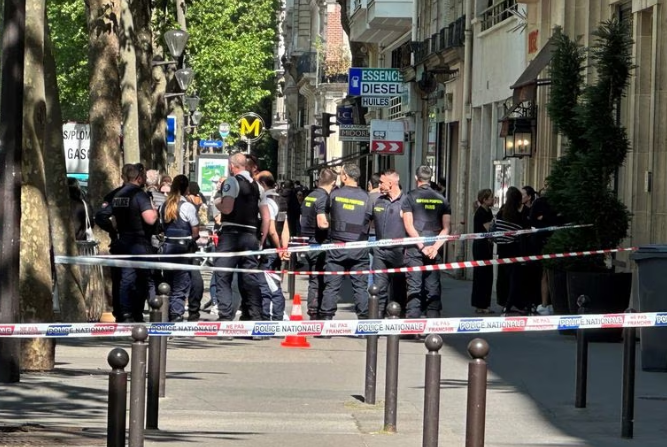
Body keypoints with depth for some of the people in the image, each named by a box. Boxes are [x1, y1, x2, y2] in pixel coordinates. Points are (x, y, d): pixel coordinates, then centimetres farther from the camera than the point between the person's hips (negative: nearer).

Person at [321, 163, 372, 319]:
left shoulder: (334, 194, -2)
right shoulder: (365, 197, -1)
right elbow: (369, 219, 6)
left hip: (337, 247, -1)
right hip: (359, 248, 1)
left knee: (331, 285, 3)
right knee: (361, 286, 6)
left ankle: (327, 317, 1)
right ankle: (363, 317, 4)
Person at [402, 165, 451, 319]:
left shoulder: (411, 197, -1)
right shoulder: (441, 199, 9)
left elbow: (409, 226, -8)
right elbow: (446, 228, 1)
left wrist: (422, 247, -10)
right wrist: (435, 247, -7)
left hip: (414, 249, -3)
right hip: (434, 250, 3)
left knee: (414, 288, -2)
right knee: (433, 289, 6)